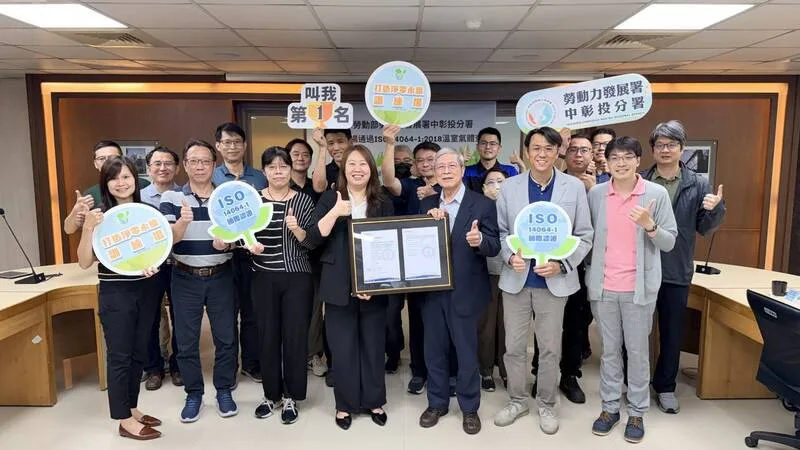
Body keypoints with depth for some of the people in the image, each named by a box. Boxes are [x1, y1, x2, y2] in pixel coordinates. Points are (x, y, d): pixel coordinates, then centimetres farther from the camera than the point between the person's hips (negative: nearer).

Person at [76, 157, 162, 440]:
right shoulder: (99, 215, -8)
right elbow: (84, 262, -10)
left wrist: (154, 265, -9)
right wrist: (88, 228, -23)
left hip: (145, 289, 5)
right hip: (115, 292, -5)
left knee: (138, 352, 15)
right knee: (119, 355, 3)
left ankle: (132, 409, 30)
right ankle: (124, 420, 15)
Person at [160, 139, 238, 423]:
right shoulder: (171, 197, -3)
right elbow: (167, 240, -14)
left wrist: (227, 242, -21)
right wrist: (183, 222, -34)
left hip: (220, 277, 1)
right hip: (185, 278, 0)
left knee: (226, 336, 7)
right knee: (186, 340, 8)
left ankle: (224, 390, 24)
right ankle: (193, 393, 25)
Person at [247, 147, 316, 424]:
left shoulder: (303, 200, -2)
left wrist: (297, 230, -22)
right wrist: (250, 246, -13)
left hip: (297, 278, -1)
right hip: (263, 278, 2)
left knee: (295, 336, 3)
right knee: (268, 337, 9)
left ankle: (291, 397, 20)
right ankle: (271, 394, 27)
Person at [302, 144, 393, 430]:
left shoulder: (383, 203, 3)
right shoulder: (330, 198, 0)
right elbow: (311, 240, -9)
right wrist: (334, 213, -21)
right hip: (339, 287, -1)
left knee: (373, 346, 10)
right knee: (343, 348, 6)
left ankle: (374, 401, 29)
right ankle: (345, 404, 24)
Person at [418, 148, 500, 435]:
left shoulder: (482, 204, -7)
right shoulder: (427, 204, 6)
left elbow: (494, 247, -12)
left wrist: (479, 241, -33)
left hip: (465, 291, -4)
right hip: (431, 289, 4)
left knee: (467, 352, 10)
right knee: (434, 350, 15)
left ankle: (469, 408, 30)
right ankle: (437, 403, 34)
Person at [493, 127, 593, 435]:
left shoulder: (574, 187, -2)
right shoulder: (510, 186, 1)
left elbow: (584, 236, -1)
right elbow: (500, 231, 5)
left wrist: (562, 264, -14)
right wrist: (510, 257, -13)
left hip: (554, 281, -1)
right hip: (515, 279, 1)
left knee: (550, 348, 10)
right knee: (514, 346, 11)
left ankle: (546, 404, 31)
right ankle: (517, 401, 31)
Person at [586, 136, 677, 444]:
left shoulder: (657, 194, -4)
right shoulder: (595, 194, 2)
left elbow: (670, 242, -3)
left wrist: (650, 226, -22)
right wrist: (589, 275, 4)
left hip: (639, 287, -2)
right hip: (603, 286, 2)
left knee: (638, 351, 9)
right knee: (609, 349, 13)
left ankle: (637, 412, 23)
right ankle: (610, 407, 26)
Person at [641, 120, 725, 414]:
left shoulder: (698, 185, 0)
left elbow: (705, 228, 4)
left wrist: (715, 209, -14)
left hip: (677, 271, 1)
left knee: (672, 332, 13)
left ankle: (665, 387, 30)